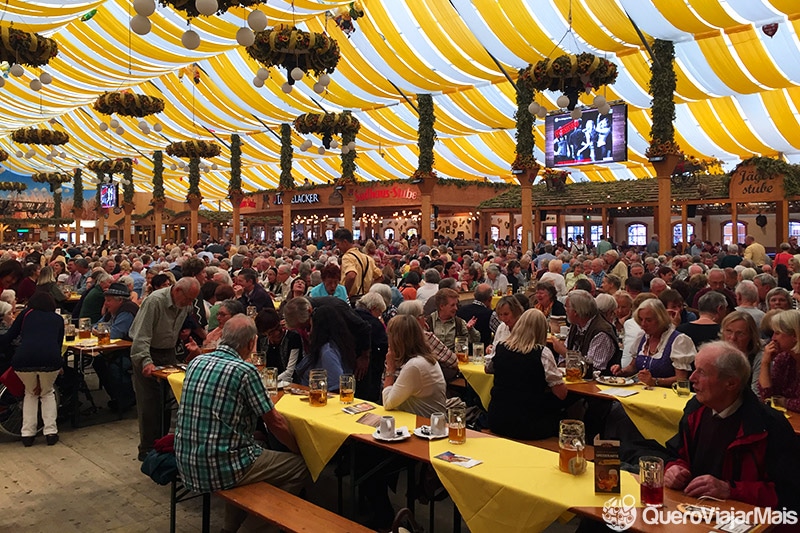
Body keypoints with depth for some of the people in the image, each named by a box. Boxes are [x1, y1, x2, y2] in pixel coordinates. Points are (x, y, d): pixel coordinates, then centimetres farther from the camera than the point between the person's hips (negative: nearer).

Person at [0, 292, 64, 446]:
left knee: (30, 393, 29)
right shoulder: (58, 319, 27)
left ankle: (28, 433, 21)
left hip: (23, 360, 0)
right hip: (50, 360, 0)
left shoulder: (25, 314, 23)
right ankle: (50, 431, 15)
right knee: (47, 393, 28)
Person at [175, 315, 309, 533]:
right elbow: (275, 422, -9)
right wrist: (299, 450, 8)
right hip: (220, 469, -8)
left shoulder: (196, 362, 3)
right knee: (298, 466, 7)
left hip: (186, 465, 8)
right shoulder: (245, 371, -17)